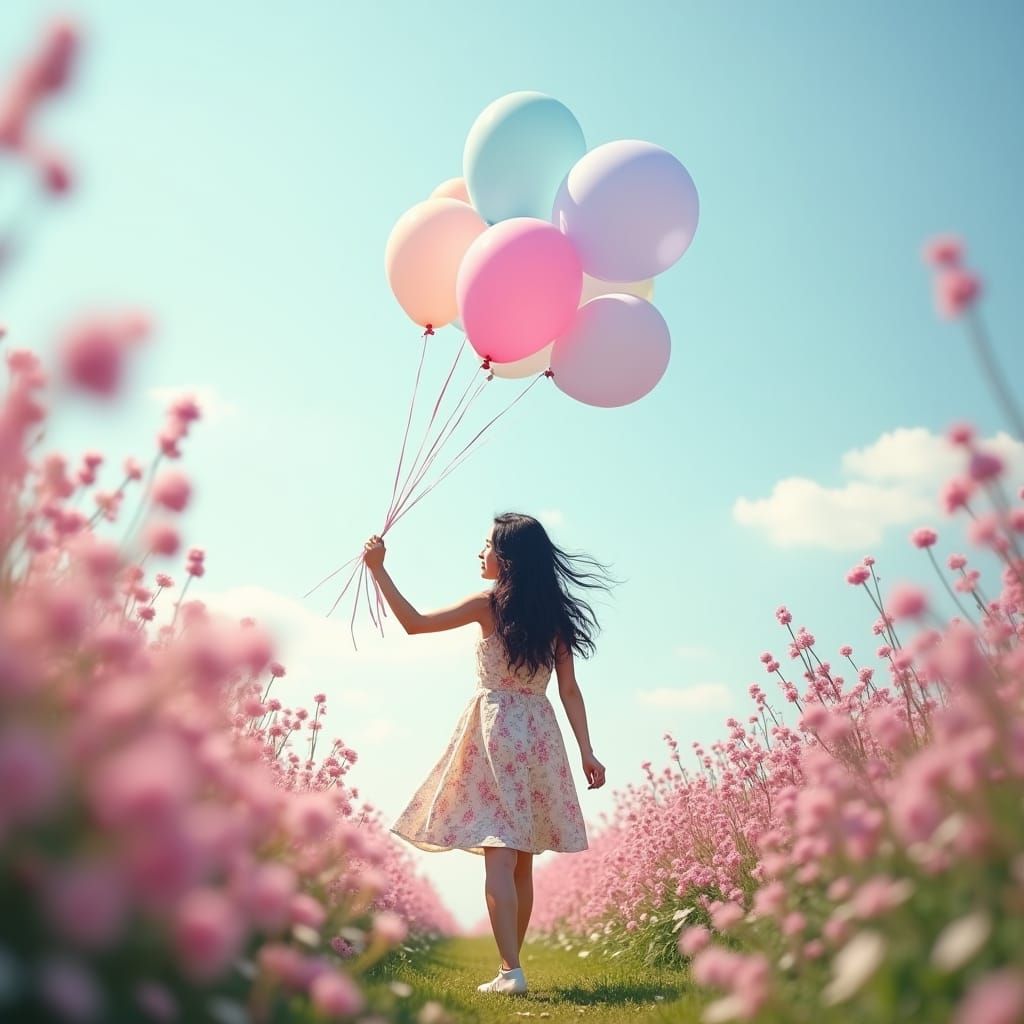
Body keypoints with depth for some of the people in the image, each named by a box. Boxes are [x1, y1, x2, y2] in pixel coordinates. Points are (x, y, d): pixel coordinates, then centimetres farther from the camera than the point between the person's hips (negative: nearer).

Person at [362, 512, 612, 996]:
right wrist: (587, 751, 7)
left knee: (498, 857, -5)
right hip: (539, 733, 6)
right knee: (520, 862, 12)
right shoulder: (554, 612, 8)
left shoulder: (489, 602, -6)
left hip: (496, 729, -5)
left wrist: (378, 569, 0)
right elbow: (569, 690, 5)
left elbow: (415, 622, -3)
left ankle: (511, 971, -8)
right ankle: (510, 966, 20)